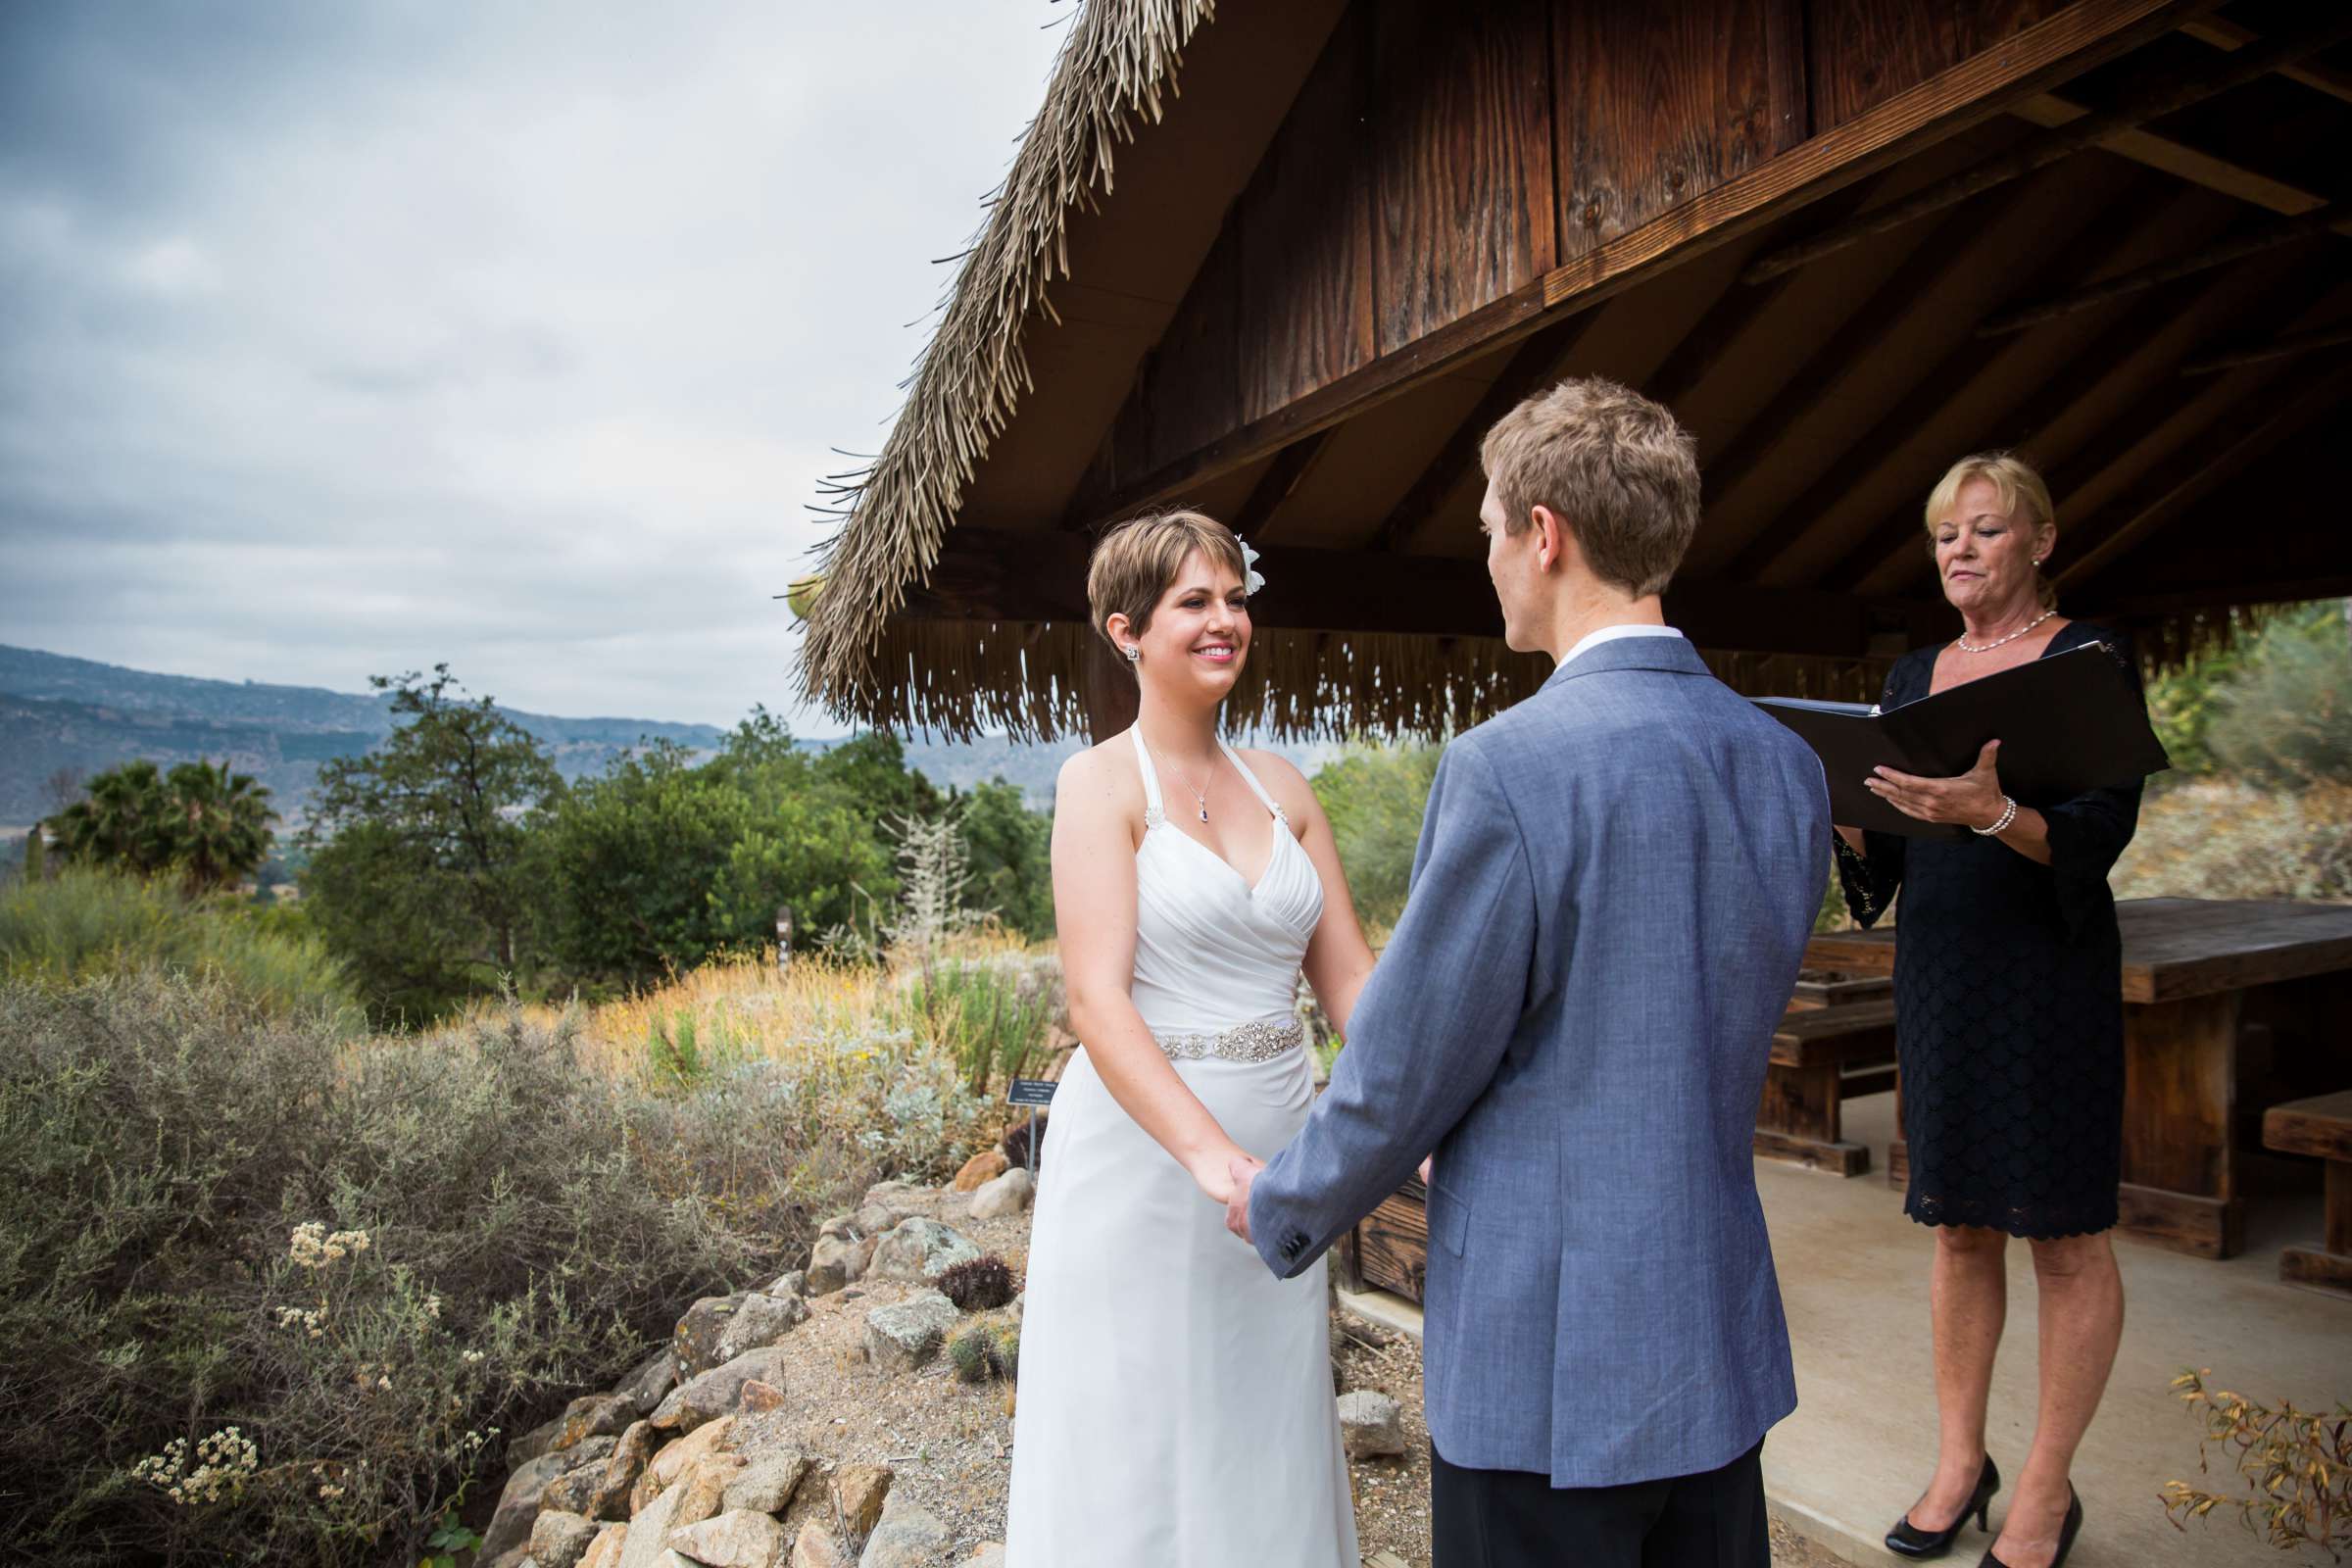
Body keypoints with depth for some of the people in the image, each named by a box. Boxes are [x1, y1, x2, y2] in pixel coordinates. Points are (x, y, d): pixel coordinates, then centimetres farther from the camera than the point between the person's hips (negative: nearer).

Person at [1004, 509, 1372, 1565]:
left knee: (1269, 1447, 18)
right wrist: (1209, 1152, -31)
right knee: (1143, 1450, 10)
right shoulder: (1103, 782, -9)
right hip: (1144, 1150, -5)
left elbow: (1348, 978, 5)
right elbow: (1096, 999, -19)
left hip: (1278, 1154, 5)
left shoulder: (1282, 788, 7)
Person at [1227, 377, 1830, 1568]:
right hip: (1723, 1343, 7)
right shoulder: (1786, 765, 0)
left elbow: (1404, 1074, -15)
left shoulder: (1510, 767, -22)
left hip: (1544, 1362, -7)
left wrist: (1282, 1207, 5)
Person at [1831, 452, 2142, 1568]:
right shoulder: (1912, 678, 11)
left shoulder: (2089, 659, -4)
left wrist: (1996, 813, -35)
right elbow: (1880, 853, 9)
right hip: (1936, 971, 5)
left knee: (2064, 1234, 4)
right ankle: (1960, 1463, 25)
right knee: (1958, 1222, 12)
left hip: (2049, 972, -5)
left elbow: (2102, 830, -16)